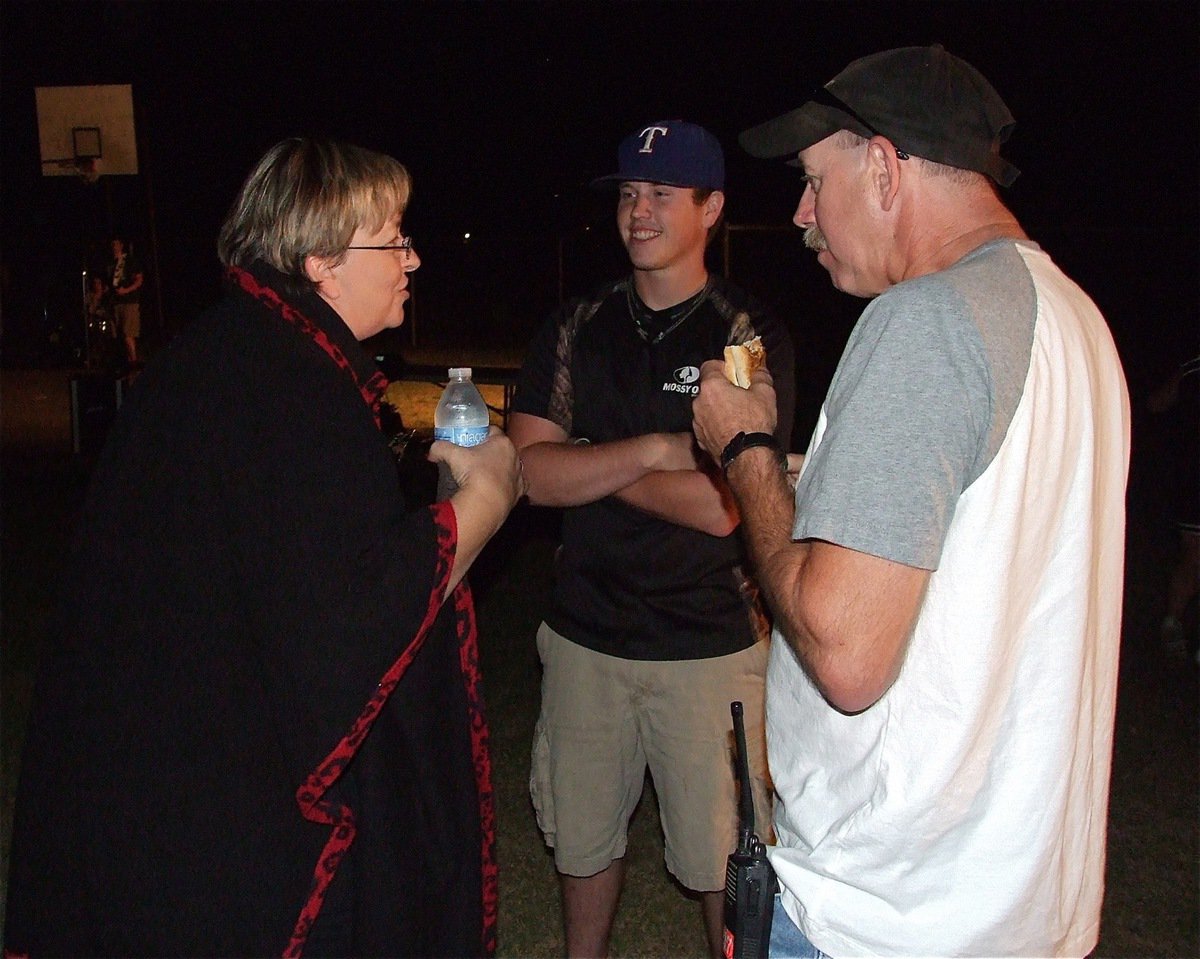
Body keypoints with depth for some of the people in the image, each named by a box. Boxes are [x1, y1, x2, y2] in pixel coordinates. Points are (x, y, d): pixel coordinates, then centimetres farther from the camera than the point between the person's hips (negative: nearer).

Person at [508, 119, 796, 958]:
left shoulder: (750, 336, -8)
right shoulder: (578, 329, 4)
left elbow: (721, 506, -16)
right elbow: (532, 474, -5)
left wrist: (587, 462, -9)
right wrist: (654, 450, -17)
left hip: (711, 643, -4)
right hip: (586, 633, 4)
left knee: (724, 854, 6)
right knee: (583, 834, 18)